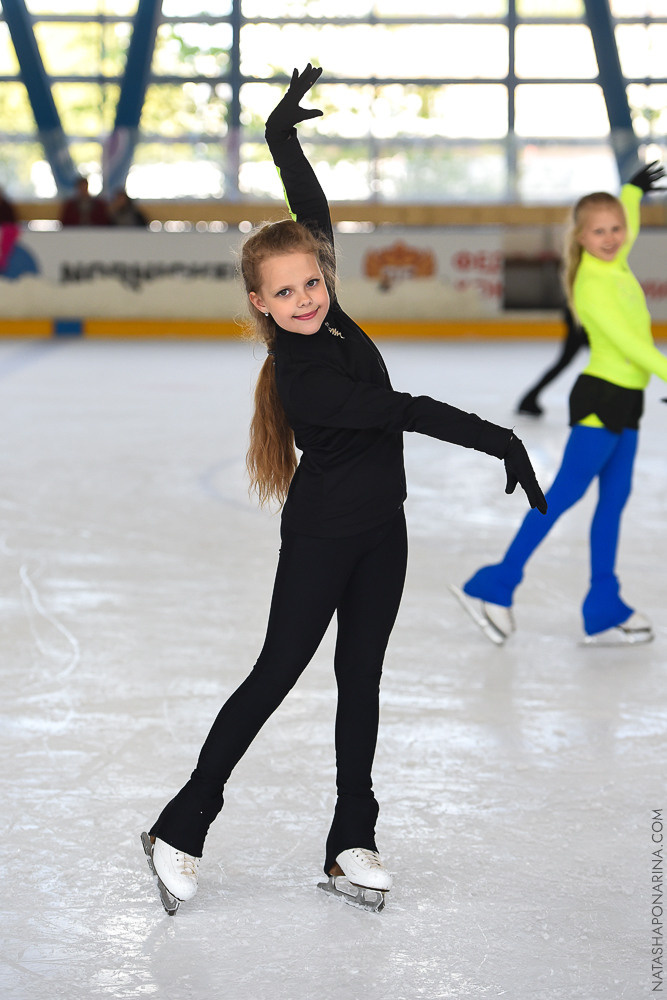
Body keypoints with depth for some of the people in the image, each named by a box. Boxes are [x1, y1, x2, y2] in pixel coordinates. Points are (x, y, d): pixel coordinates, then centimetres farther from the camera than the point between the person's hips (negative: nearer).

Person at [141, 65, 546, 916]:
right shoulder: (302, 379, -25)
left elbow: (313, 211, 8)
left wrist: (283, 134, 10)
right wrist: (500, 441, -32)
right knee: (276, 676, -1)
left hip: (381, 530, 8)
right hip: (322, 534, -8)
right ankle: (181, 830, 9)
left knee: (360, 678, 9)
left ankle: (351, 846, 14)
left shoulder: (329, 318, -3)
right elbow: (403, 412, -30)